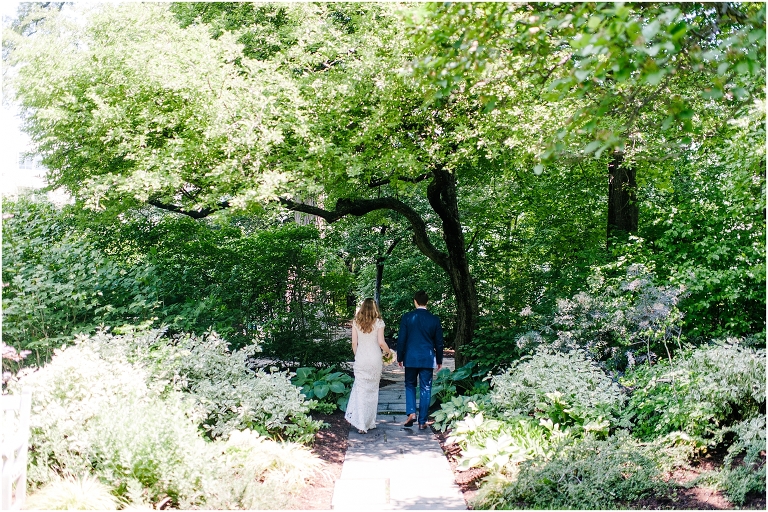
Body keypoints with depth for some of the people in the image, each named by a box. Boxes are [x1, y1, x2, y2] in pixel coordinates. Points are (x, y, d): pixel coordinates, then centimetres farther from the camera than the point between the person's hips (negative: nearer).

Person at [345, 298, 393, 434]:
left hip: (360, 359, 1)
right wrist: (388, 352, 9)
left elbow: (354, 343, 2)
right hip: (375, 359, -1)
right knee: (372, 390, 12)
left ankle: (360, 424, -5)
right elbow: (381, 342, -10)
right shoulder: (378, 322, -4)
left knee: (360, 390, 3)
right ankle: (370, 422, 19)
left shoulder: (356, 322, 1)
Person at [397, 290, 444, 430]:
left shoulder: (407, 317, -5)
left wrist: (400, 358, 9)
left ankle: (411, 413, -1)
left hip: (411, 358, 0)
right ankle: (422, 421, 7)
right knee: (425, 389, 5)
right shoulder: (434, 319, -1)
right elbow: (439, 342, 5)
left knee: (410, 385, 16)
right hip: (428, 359, 0)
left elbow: (401, 339, -2)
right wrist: (439, 360, 16)